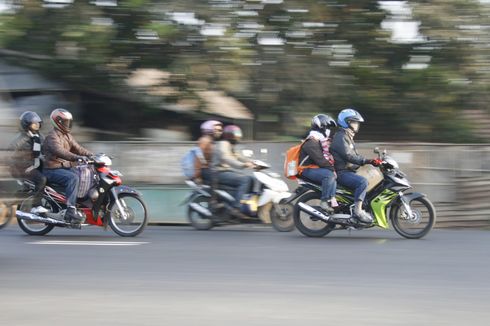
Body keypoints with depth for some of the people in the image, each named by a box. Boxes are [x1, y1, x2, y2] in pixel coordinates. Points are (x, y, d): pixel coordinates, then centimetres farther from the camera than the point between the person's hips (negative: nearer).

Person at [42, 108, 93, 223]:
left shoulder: (67, 135, 16)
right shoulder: (52, 137, -15)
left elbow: (77, 148, 14)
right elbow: (59, 151, -31)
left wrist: (92, 155, -1)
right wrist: (77, 157, -42)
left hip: (66, 167, 9)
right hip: (53, 169, -9)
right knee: (73, 178, -33)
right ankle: (71, 210, -38)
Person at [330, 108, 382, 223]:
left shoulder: (348, 137, 23)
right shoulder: (340, 137, -12)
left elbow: (355, 156, 25)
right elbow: (348, 156, -24)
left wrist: (372, 161, 15)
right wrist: (367, 161, -28)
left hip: (349, 171, 11)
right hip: (341, 172, -11)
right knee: (362, 182, -32)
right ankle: (358, 210, -33)